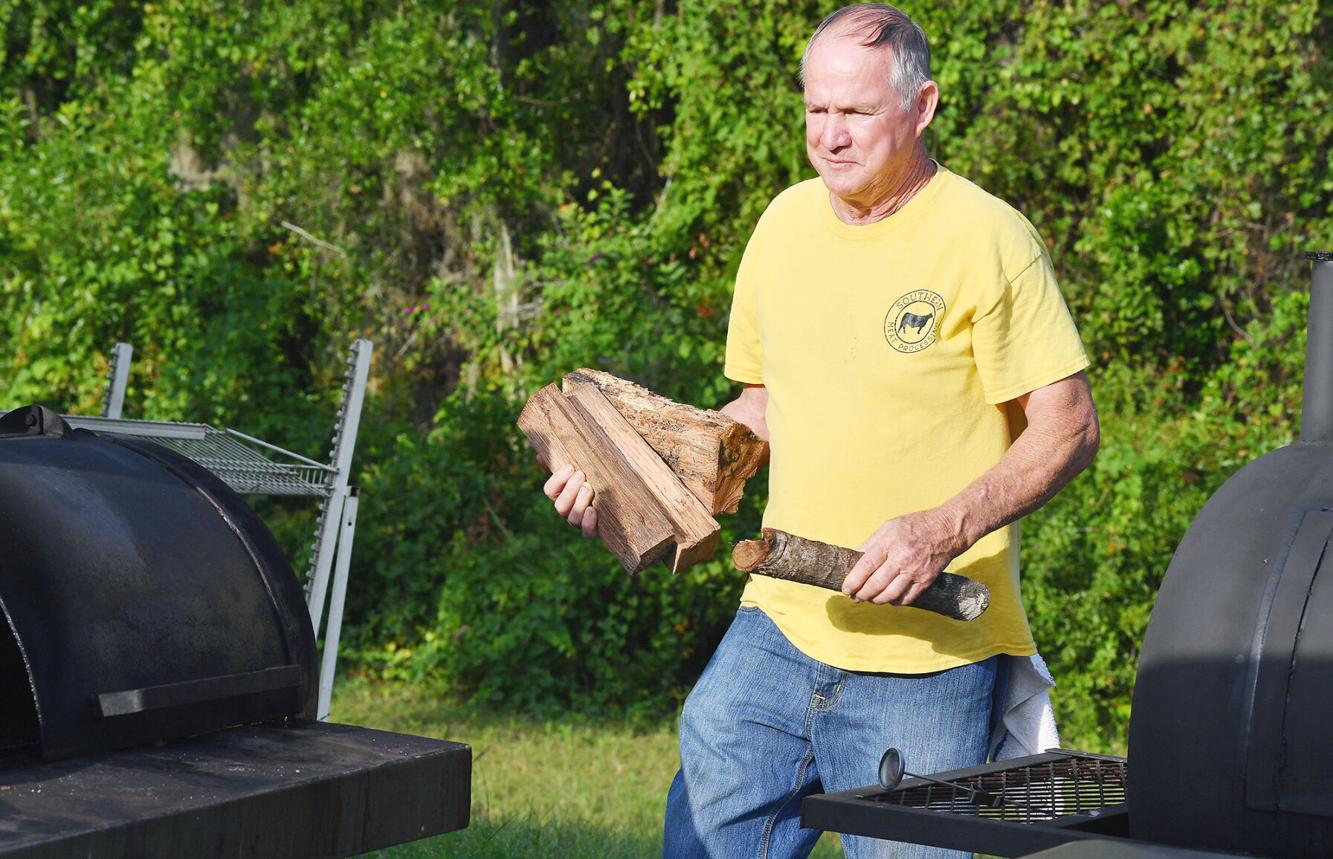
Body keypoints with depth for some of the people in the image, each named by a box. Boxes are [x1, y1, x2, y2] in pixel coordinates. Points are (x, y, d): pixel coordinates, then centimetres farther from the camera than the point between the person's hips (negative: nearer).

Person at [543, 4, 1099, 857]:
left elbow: (1069, 429, -9)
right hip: (779, 623, 5)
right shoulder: (786, 223, 10)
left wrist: (945, 531, -22)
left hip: (927, 653, -5)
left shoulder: (986, 239, -9)